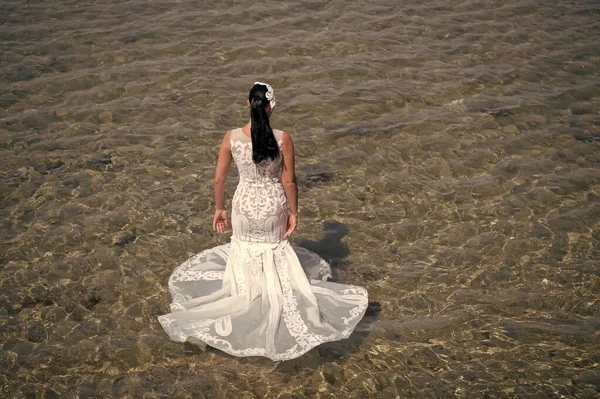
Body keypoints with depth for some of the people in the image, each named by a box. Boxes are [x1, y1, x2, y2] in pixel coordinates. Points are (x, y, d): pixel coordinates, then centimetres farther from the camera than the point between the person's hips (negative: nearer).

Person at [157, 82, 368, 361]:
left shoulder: (231, 138, -15)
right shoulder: (283, 139, -19)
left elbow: (219, 179, -7)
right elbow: (289, 182, -12)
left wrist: (219, 209, 8)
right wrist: (293, 212, 2)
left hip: (244, 205, 1)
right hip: (274, 206, 0)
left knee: (244, 251, 25)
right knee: (275, 253, 25)